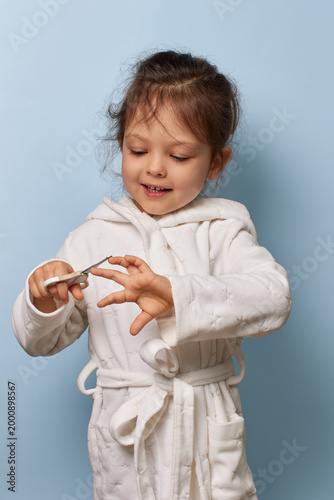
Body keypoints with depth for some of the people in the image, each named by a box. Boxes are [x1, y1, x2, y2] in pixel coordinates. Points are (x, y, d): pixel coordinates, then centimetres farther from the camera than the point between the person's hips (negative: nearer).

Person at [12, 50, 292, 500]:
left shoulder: (221, 230, -6)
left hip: (208, 434, -1)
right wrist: (43, 304, -17)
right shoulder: (94, 236, -1)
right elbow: (40, 342, 6)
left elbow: (273, 298, -25)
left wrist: (178, 297, -38)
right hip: (124, 437, 1)